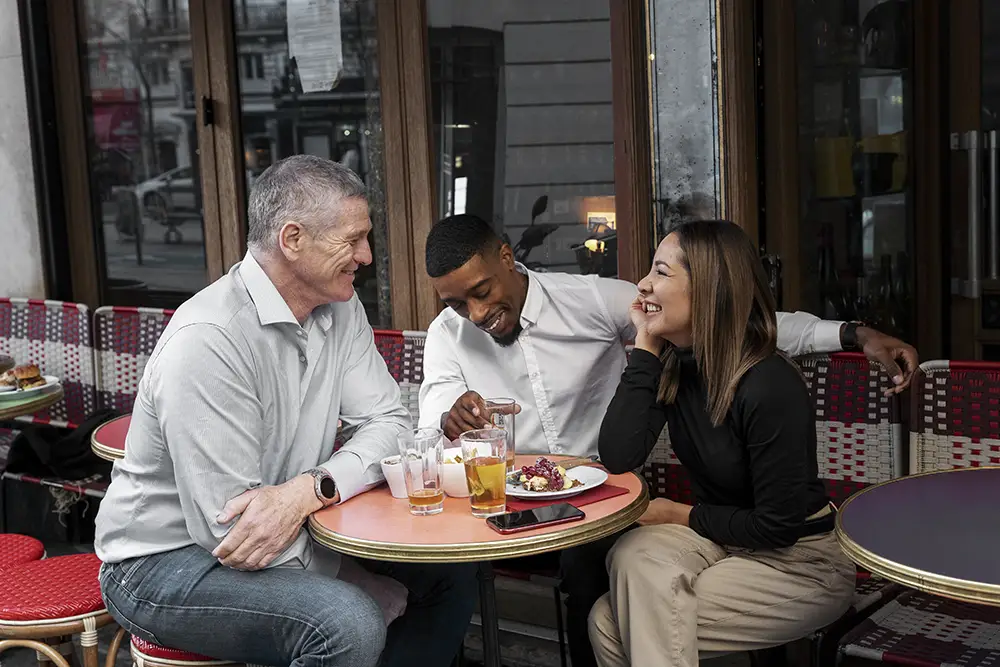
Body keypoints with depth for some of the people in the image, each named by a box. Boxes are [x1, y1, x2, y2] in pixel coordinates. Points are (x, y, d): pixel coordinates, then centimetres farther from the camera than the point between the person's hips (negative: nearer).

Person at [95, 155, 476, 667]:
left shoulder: (340, 310, -1)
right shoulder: (208, 339, -27)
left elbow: (389, 423, -3)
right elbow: (229, 528, -28)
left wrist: (310, 491, -25)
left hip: (288, 535, 8)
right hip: (165, 562, -8)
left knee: (452, 572, 2)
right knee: (350, 623, -31)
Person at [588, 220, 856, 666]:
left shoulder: (770, 387, -25)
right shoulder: (672, 364, -5)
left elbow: (777, 525, -20)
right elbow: (618, 457, -18)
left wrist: (681, 516, -9)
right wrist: (645, 346, -16)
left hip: (800, 560, -6)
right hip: (721, 537, 6)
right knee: (634, 555, -24)